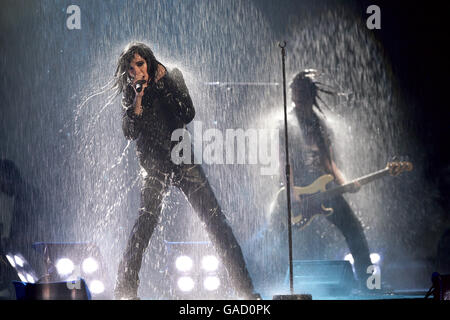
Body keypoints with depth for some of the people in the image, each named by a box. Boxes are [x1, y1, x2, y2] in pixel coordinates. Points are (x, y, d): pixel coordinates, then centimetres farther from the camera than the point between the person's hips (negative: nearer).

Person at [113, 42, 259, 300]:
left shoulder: (172, 78, 4)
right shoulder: (130, 93, 7)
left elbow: (188, 114, -10)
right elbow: (130, 133, -4)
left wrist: (163, 83, -11)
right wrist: (138, 97, -13)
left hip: (183, 160, 0)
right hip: (155, 167, 0)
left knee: (215, 220, -5)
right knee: (147, 218, -20)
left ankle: (245, 289, -4)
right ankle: (126, 289, -15)